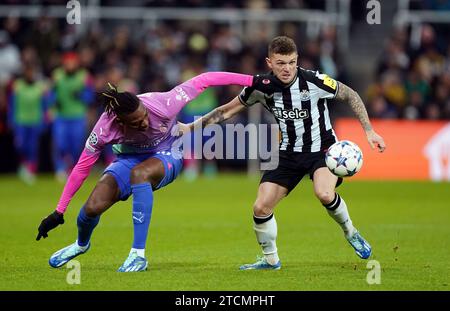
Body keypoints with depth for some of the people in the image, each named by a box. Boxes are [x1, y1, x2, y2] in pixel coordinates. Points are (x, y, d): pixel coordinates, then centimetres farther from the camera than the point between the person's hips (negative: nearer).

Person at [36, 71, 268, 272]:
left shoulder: (162, 104, -36)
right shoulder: (106, 127, -30)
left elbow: (203, 81, -28)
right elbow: (82, 168, -19)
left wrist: (251, 80, -27)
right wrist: (59, 212, -17)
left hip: (166, 157, -2)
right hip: (130, 158, 2)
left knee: (139, 173, -38)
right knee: (93, 207, -17)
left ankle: (138, 255, -32)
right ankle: (81, 244, 24)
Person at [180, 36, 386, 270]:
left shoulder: (314, 81, -20)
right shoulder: (262, 88, -11)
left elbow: (350, 96, -5)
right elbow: (227, 111, 3)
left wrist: (369, 131, -9)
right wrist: (191, 126, -2)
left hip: (322, 148, -4)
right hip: (289, 153, 4)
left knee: (324, 194, -33)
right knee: (261, 208, -6)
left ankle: (350, 232, -3)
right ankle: (270, 259, 19)